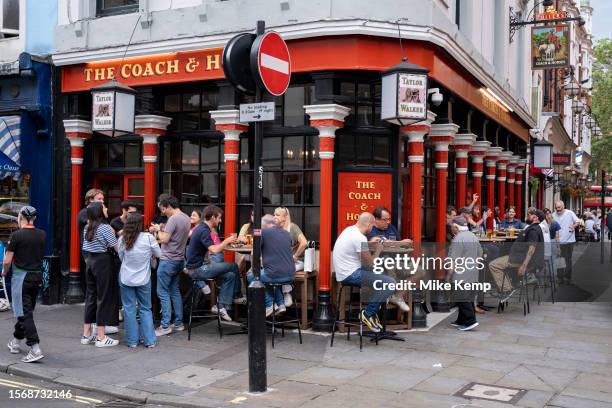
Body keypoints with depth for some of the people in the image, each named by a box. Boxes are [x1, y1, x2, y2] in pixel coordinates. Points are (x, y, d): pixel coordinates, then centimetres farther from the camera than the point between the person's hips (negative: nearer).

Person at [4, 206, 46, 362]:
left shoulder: (16, 235, -14)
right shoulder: (42, 235, 3)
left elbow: (7, 261, -12)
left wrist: (4, 271, 10)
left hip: (21, 276, -6)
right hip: (38, 276, 6)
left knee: (24, 313, -5)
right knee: (27, 310, 19)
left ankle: (35, 348, -14)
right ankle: (16, 342, 35)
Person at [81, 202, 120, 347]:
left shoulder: (87, 228, 10)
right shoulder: (105, 228, -13)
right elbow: (117, 247, -14)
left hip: (90, 262, 8)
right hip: (103, 263, -8)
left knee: (90, 296, 13)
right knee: (104, 297, -1)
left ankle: (86, 335, 19)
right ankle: (101, 337, 2)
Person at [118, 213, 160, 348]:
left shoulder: (122, 239, -7)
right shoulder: (148, 238, -12)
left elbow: (121, 257, 5)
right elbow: (158, 254, 0)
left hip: (126, 279, 1)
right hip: (143, 279, 0)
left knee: (129, 309, 9)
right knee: (145, 309, 11)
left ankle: (132, 340, 12)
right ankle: (149, 340, 12)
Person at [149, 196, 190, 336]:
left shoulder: (173, 219, -18)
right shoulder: (186, 218, 10)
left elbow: (164, 239, -19)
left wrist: (159, 229, -2)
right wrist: (161, 229, 10)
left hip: (168, 260, -9)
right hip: (179, 260, 9)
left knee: (163, 292, -3)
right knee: (175, 291, 15)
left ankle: (165, 326, -3)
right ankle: (178, 323, 18)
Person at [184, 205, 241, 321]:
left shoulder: (202, 228, 14)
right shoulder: (204, 231, -18)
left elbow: (213, 248, 15)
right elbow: (214, 250, -29)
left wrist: (227, 242, 3)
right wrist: (227, 241, -14)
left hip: (198, 267, 10)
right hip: (196, 270, -10)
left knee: (230, 275, 1)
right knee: (233, 266, -11)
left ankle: (221, 306, 6)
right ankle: (236, 295, 6)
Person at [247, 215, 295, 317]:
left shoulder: (263, 232, -4)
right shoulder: (286, 233, 13)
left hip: (275, 275, -6)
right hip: (290, 275, 7)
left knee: (250, 277, 20)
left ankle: (268, 305, 14)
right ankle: (281, 304, 25)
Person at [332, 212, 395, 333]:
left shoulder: (350, 229, 7)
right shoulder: (360, 238, -22)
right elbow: (370, 263, -13)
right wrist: (378, 250, 4)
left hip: (344, 271, 10)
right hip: (350, 275, -10)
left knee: (380, 271, 25)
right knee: (390, 283, -14)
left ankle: (373, 311, 20)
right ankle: (368, 314, -2)